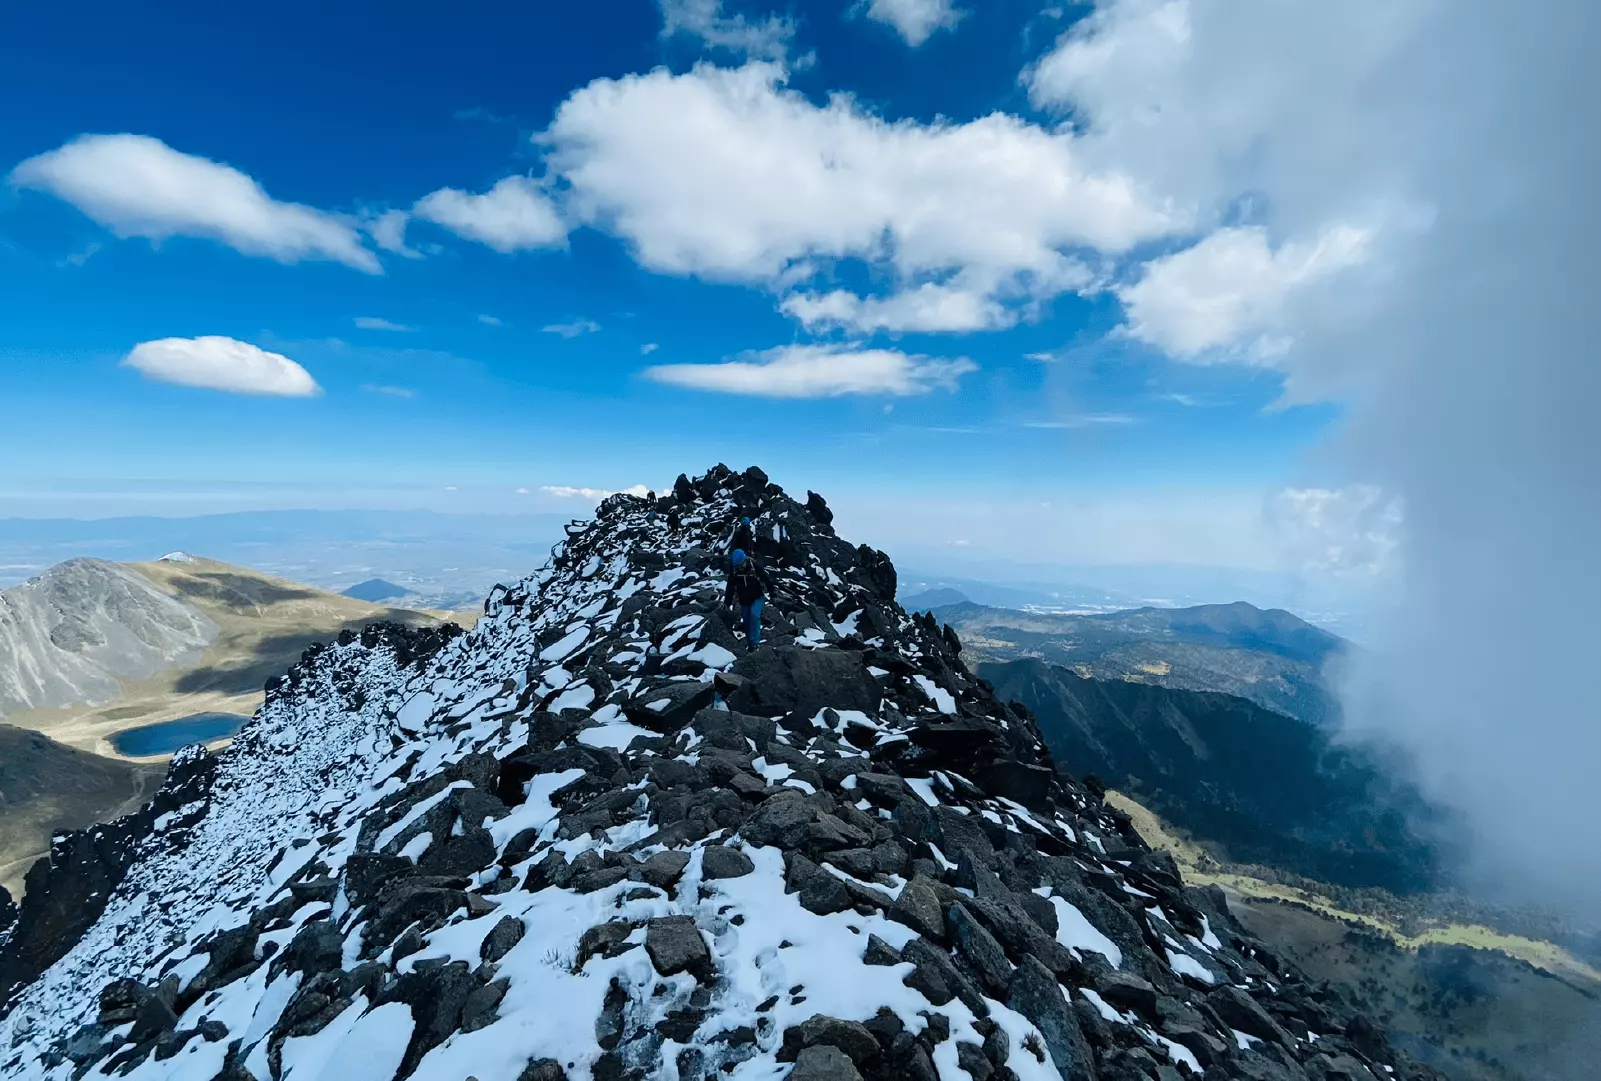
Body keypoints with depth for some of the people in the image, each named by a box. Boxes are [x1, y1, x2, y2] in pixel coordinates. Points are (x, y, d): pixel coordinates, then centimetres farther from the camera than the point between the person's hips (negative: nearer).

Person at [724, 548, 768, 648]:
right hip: (744, 600, 4)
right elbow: (730, 588, -5)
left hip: (757, 597, -3)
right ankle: (749, 641, 22)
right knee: (746, 620, 7)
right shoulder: (734, 571, -10)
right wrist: (726, 603, -6)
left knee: (754, 615, -22)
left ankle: (754, 641, -17)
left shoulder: (755, 566, -19)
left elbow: (766, 580, -10)